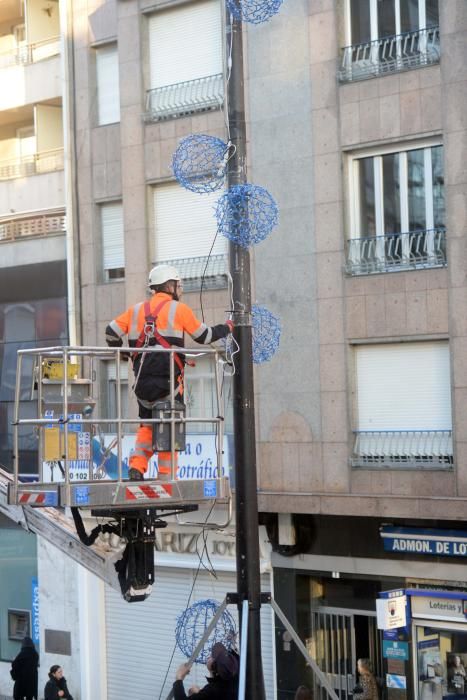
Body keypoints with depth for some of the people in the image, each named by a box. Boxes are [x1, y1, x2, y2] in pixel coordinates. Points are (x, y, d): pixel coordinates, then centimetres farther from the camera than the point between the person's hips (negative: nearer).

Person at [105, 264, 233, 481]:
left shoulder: (137, 310, 12)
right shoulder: (178, 309, 0)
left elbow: (112, 332, 6)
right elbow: (204, 336, 7)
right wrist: (226, 328, 24)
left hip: (142, 379, 4)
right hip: (168, 379, -4)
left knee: (147, 424, 20)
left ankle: (137, 465, 4)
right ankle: (166, 475, 5)